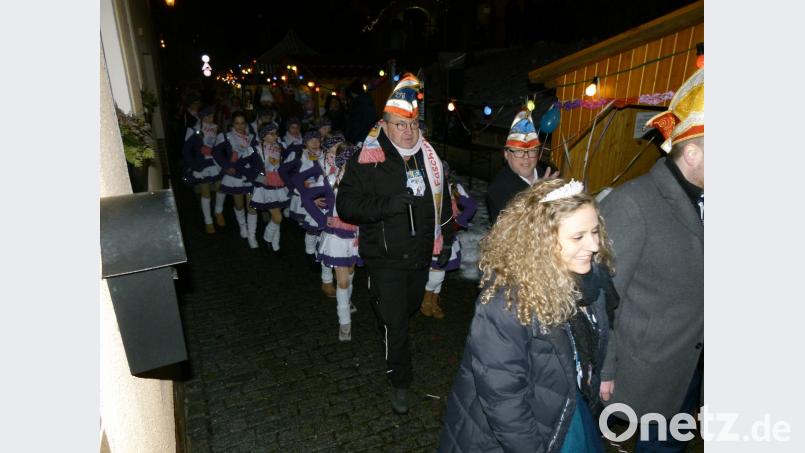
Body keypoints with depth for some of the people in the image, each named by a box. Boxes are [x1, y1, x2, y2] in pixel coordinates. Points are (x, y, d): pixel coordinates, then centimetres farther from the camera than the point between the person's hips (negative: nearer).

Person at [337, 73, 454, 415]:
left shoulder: (429, 157, 3)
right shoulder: (366, 160, -14)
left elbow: (442, 199, 15)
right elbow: (346, 204, -15)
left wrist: (445, 240, 15)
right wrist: (387, 205, -28)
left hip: (420, 252, 6)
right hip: (385, 257, -5)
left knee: (410, 307, 25)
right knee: (394, 321, 1)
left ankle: (388, 330, 57)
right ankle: (400, 381, 23)